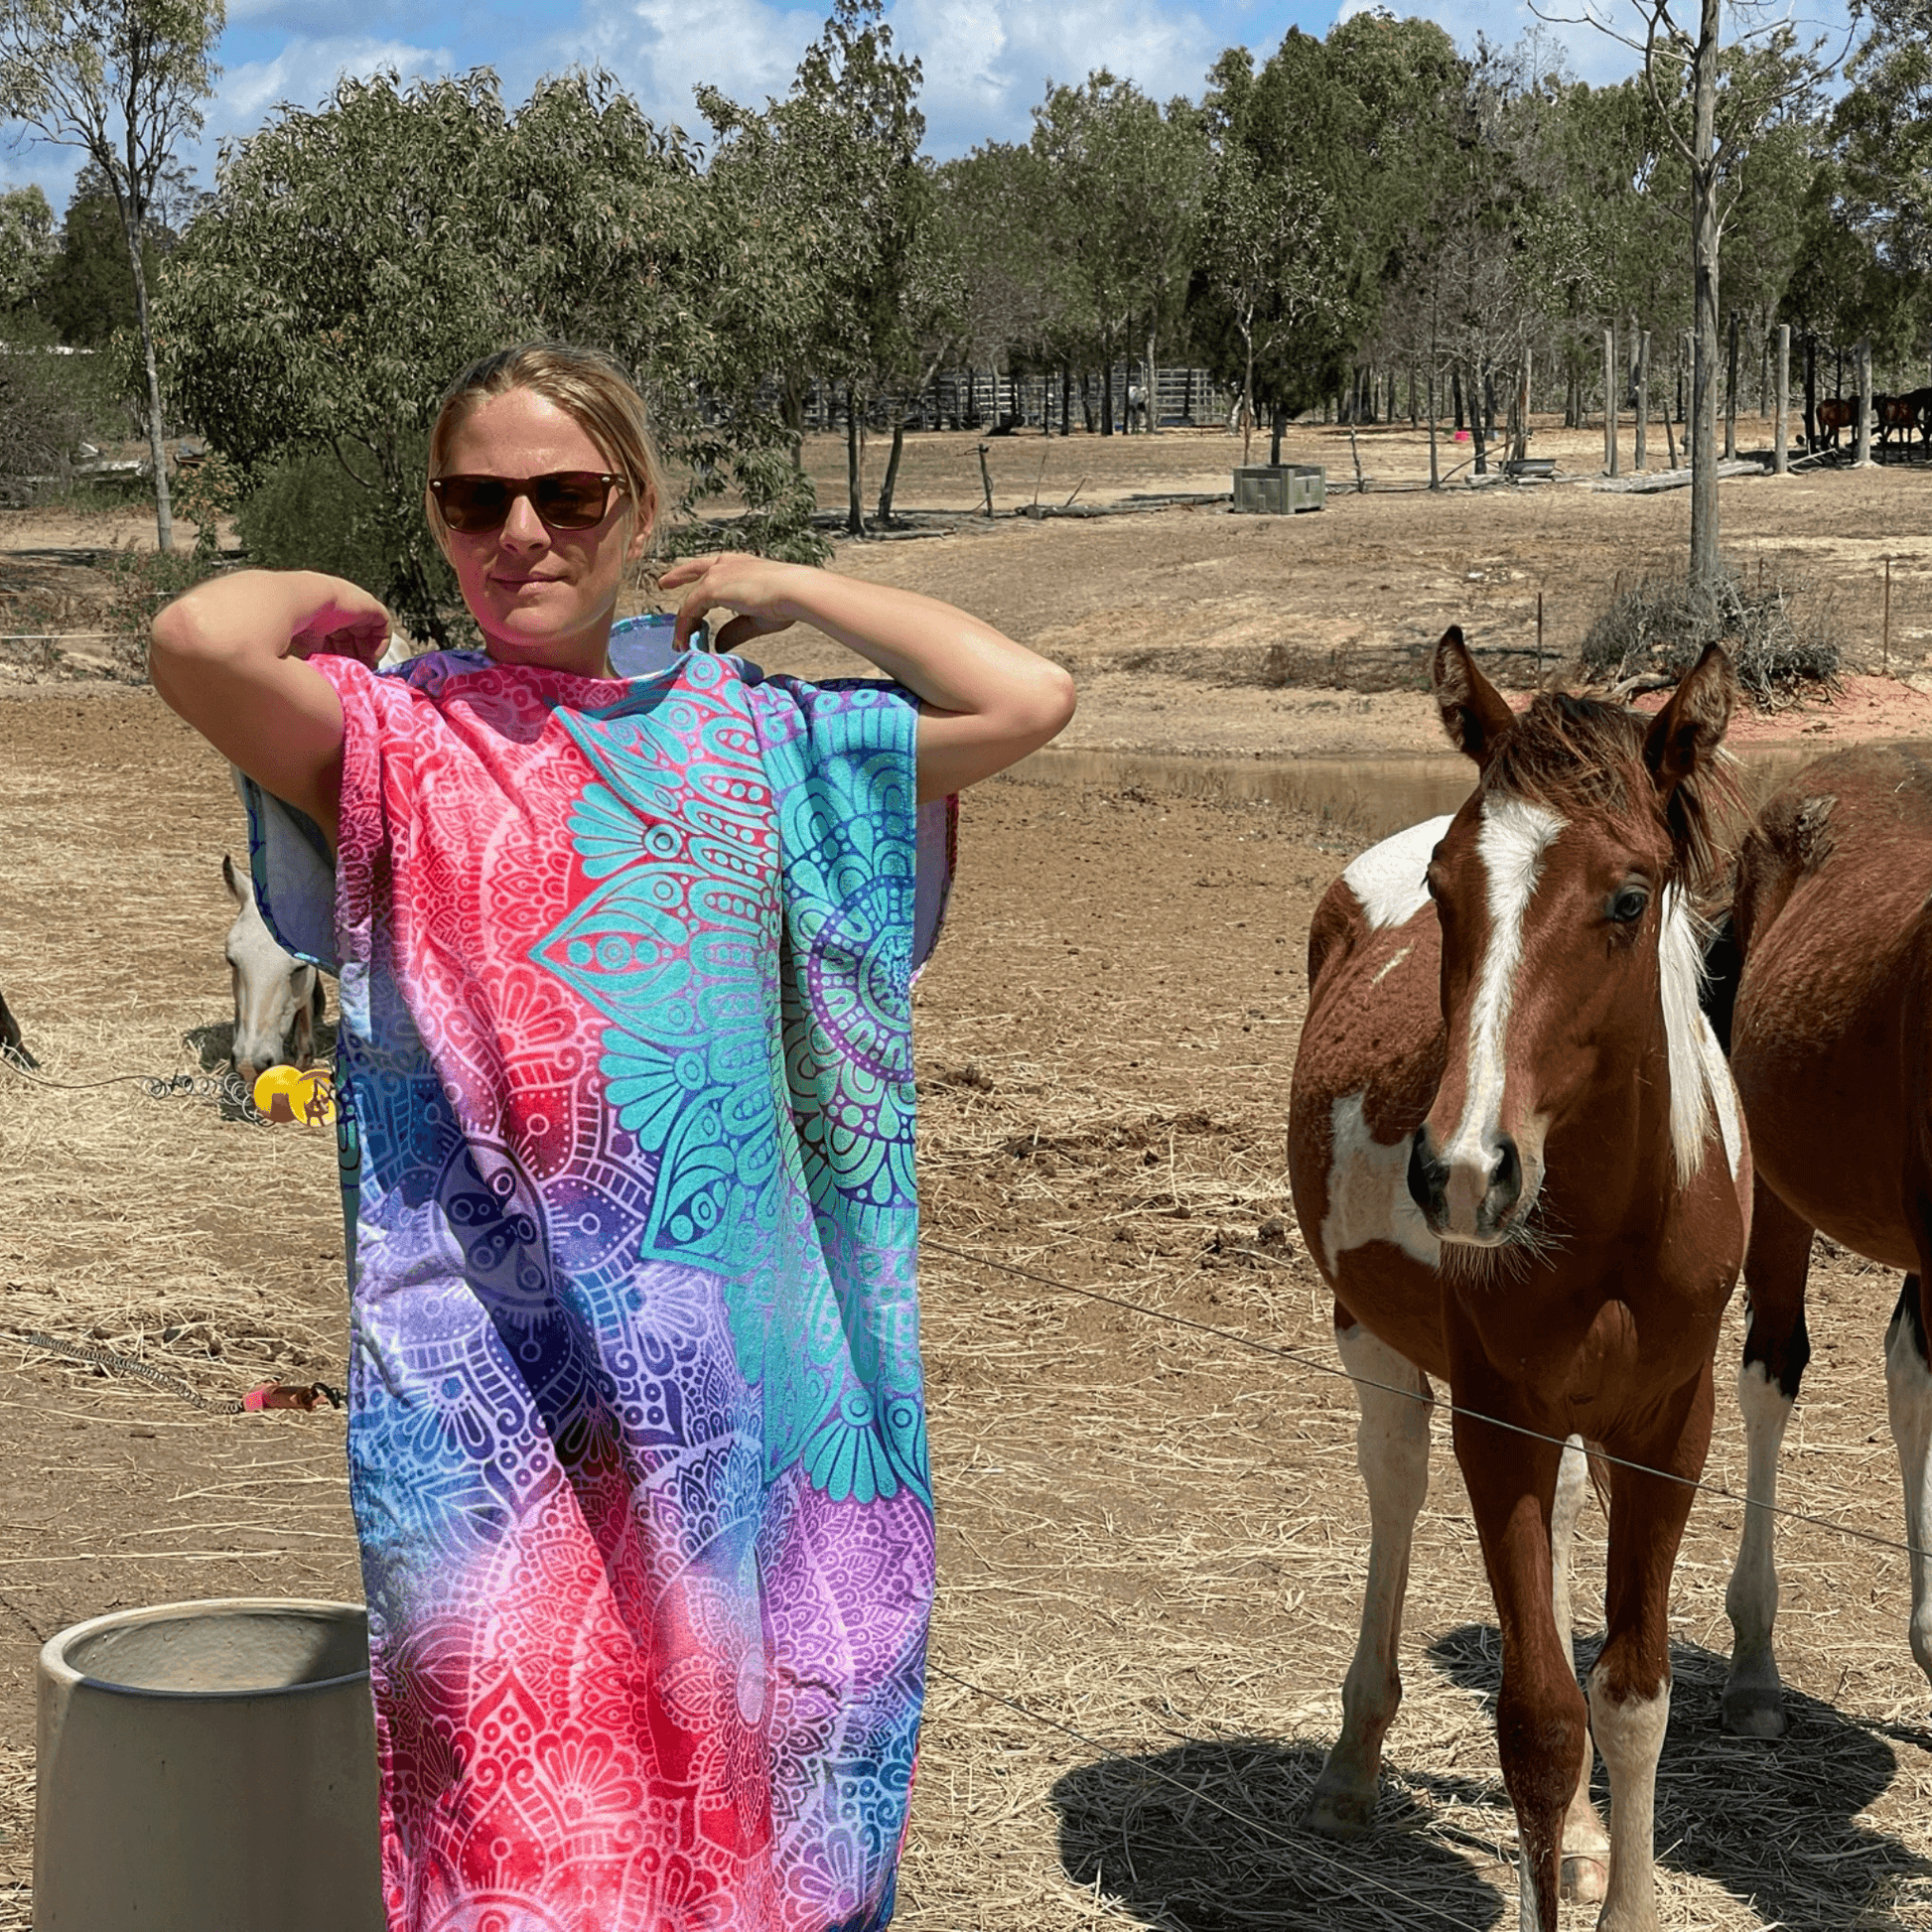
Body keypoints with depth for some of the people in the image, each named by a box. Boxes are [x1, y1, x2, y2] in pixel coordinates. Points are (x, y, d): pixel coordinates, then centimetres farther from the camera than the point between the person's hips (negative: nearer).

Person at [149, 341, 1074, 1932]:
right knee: (520, 1791, 0)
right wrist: (332, 603, -2)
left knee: (717, 1730, 14)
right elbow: (200, 640, -23)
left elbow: (1027, 699, 4)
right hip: (486, 1359, -3)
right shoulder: (394, 741, -3)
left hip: (724, 1346, 4)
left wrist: (787, 590, 9)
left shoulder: (739, 735, 9)